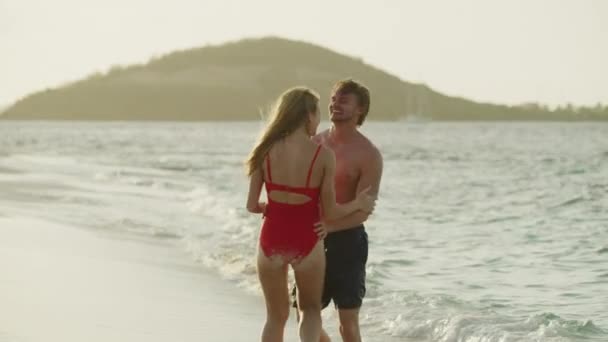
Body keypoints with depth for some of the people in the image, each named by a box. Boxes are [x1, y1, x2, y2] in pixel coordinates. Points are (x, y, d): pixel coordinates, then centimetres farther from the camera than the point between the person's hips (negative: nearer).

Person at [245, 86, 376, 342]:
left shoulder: (267, 150, -5)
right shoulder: (323, 155, -12)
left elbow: (252, 205, -2)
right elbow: (330, 212, -6)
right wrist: (358, 204, 12)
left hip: (271, 241, 2)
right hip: (306, 242, -2)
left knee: (276, 316, 19)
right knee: (311, 308, 21)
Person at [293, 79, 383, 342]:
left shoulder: (368, 155, -9)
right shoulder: (315, 143, 7)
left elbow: (363, 211, -16)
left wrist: (328, 227, -31)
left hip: (347, 240, -5)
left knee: (348, 320, -2)